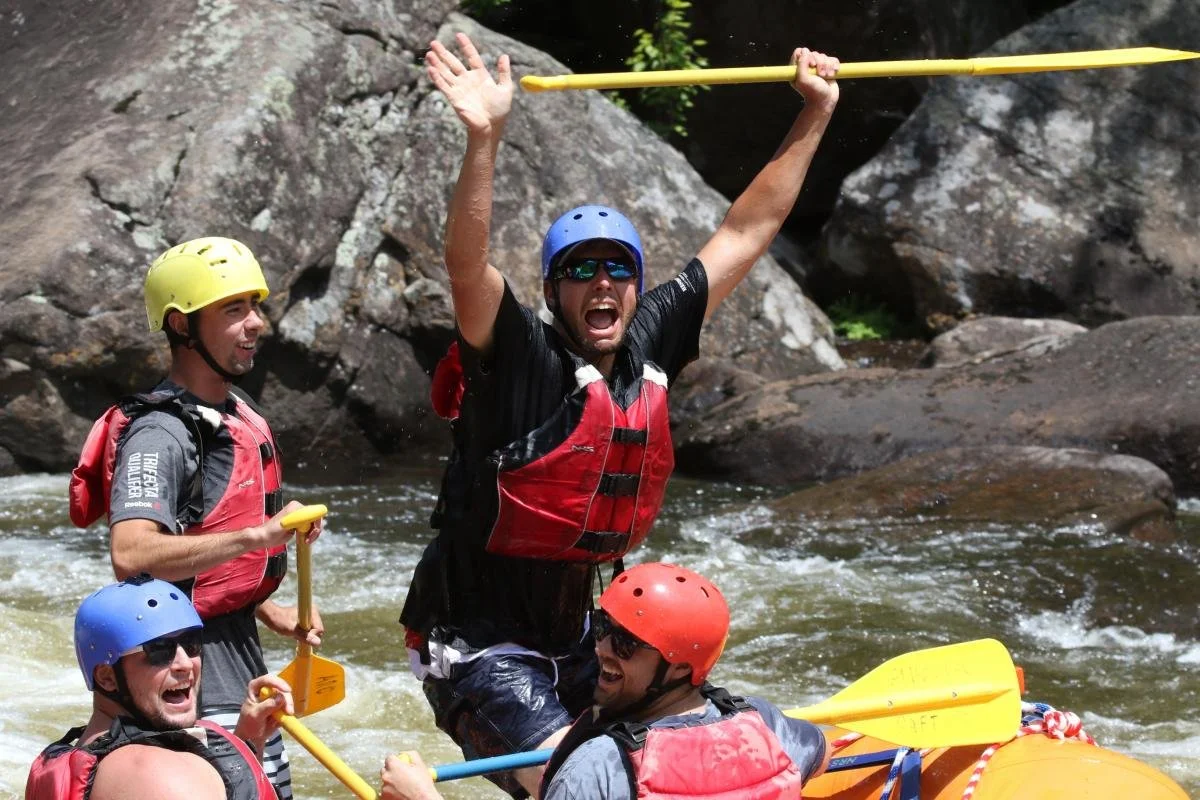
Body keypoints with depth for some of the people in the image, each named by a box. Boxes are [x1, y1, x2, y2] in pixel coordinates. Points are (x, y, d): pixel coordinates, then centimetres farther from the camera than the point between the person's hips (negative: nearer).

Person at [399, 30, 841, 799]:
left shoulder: (648, 349, 0)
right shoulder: (522, 358, -16)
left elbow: (746, 233, 7)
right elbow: (467, 267, -36)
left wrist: (815, 118, 9)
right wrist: (485, 140, -48)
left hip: (574, 638, 8)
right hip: (479, 643, -7)